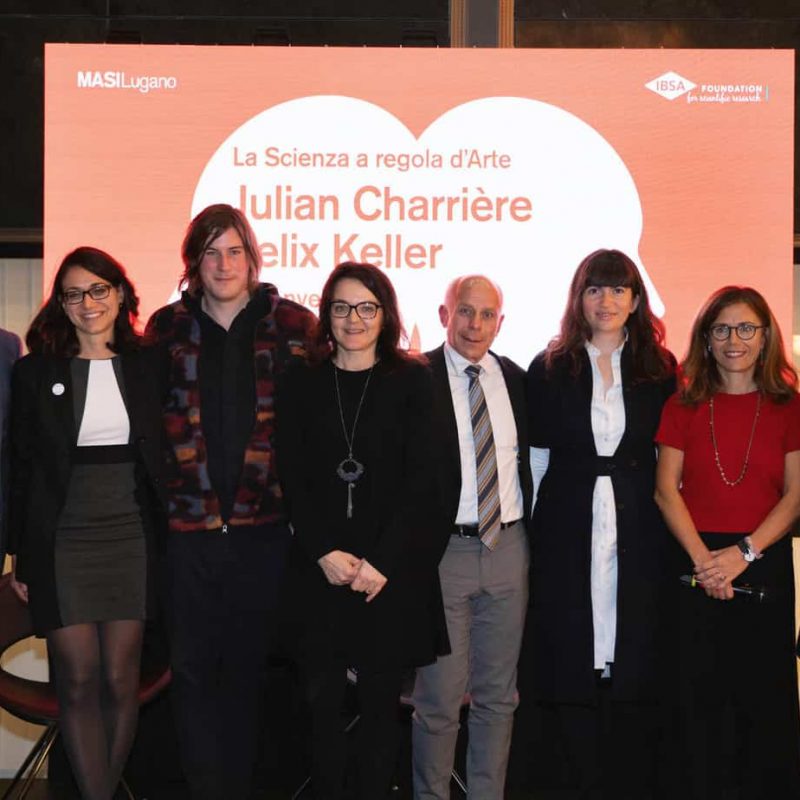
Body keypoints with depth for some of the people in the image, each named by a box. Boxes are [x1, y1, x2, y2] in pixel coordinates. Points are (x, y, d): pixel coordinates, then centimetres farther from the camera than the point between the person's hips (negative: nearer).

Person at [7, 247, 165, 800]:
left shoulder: (147, 368, 5)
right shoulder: (36, 372, 4)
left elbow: (165, 460, 8)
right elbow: (22, 469, 4)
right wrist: (22, 558, 2)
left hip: (131, 540, 1)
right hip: (62, 543, 0)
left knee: (120, 681, 3)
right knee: (79, 681, -1)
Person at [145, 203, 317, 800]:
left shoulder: (292, 325, 3)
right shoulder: (167, 329, 7)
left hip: (263, 526, -1)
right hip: (188, 526, 1)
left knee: (249, 668, 10)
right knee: (194, 671, 3)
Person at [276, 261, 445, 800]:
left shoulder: (412, 381, 3)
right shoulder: (302, 385, 8)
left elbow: (420, 480, -3)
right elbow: (293, 479, 4)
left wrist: (381, 562, -11)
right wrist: (325, 553, -9)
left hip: (392, 569, -1)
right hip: (320, 567, 1)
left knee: (381, 700, 4)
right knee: (323, 703, 3)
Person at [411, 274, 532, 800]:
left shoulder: (518, 381, 9)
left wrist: (532, 533, 8)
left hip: (509, 546, 5)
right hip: (444, 552, -4)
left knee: (499, 694, 13)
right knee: (439, 698, 3)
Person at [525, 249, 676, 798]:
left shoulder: (660, 370, 7)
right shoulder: (549, 370, 6)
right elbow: (536, 459, 6)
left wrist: (674, 529, 0)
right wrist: (527, 531, 0)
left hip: (639, 534, 0)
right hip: (568, 535, 0)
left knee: (638, 667, 2)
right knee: (571, 668, 2)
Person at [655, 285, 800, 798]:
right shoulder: (685, 406, 5)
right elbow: (667, 489, -1)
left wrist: (743, 553, -14)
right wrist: (702, 558, -13)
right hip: (697, 564, 1)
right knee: (702, 694, 5)